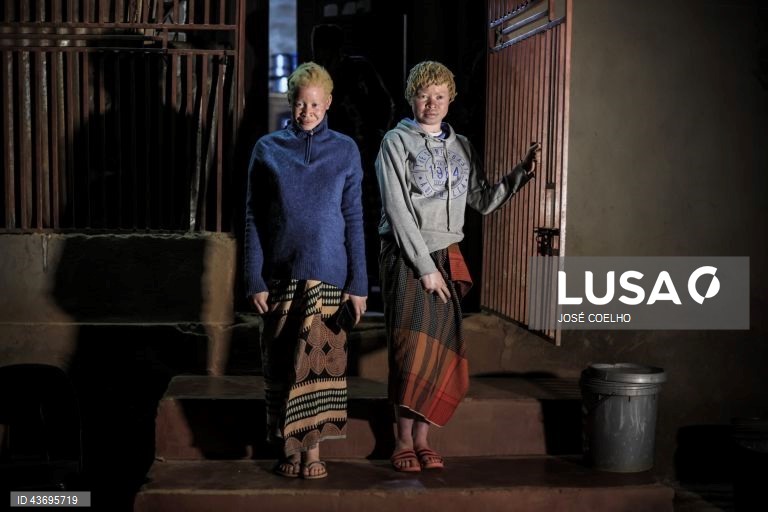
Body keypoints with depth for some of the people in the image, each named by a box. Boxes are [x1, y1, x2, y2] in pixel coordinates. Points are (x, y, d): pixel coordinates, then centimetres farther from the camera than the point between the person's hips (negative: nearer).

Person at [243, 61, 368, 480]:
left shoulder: (345, 150, 4)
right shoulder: (267, 149, 4)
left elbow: (354, 219, 3)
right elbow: (253, 219, 3)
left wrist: (358, 282, -1)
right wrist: (254, 280, -4)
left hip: (328, 272, 0)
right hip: (281, 272, 1)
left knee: (319, 356, -1)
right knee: (282, 359, 3)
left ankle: (313, 450, 7)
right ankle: (289, 449, 13)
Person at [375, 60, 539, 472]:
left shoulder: (462, 147, 15)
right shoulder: (397, 142, -2)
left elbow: (483, 201, 13)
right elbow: (398, 211, -9)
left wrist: (522, 173, 0)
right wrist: (425, 267, -13)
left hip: (447, 258, 5)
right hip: (406, 257, -5)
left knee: (441, 349, 1)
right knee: (412, 349, -7)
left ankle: (422, 439, 9)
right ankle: (404, 442, 2)